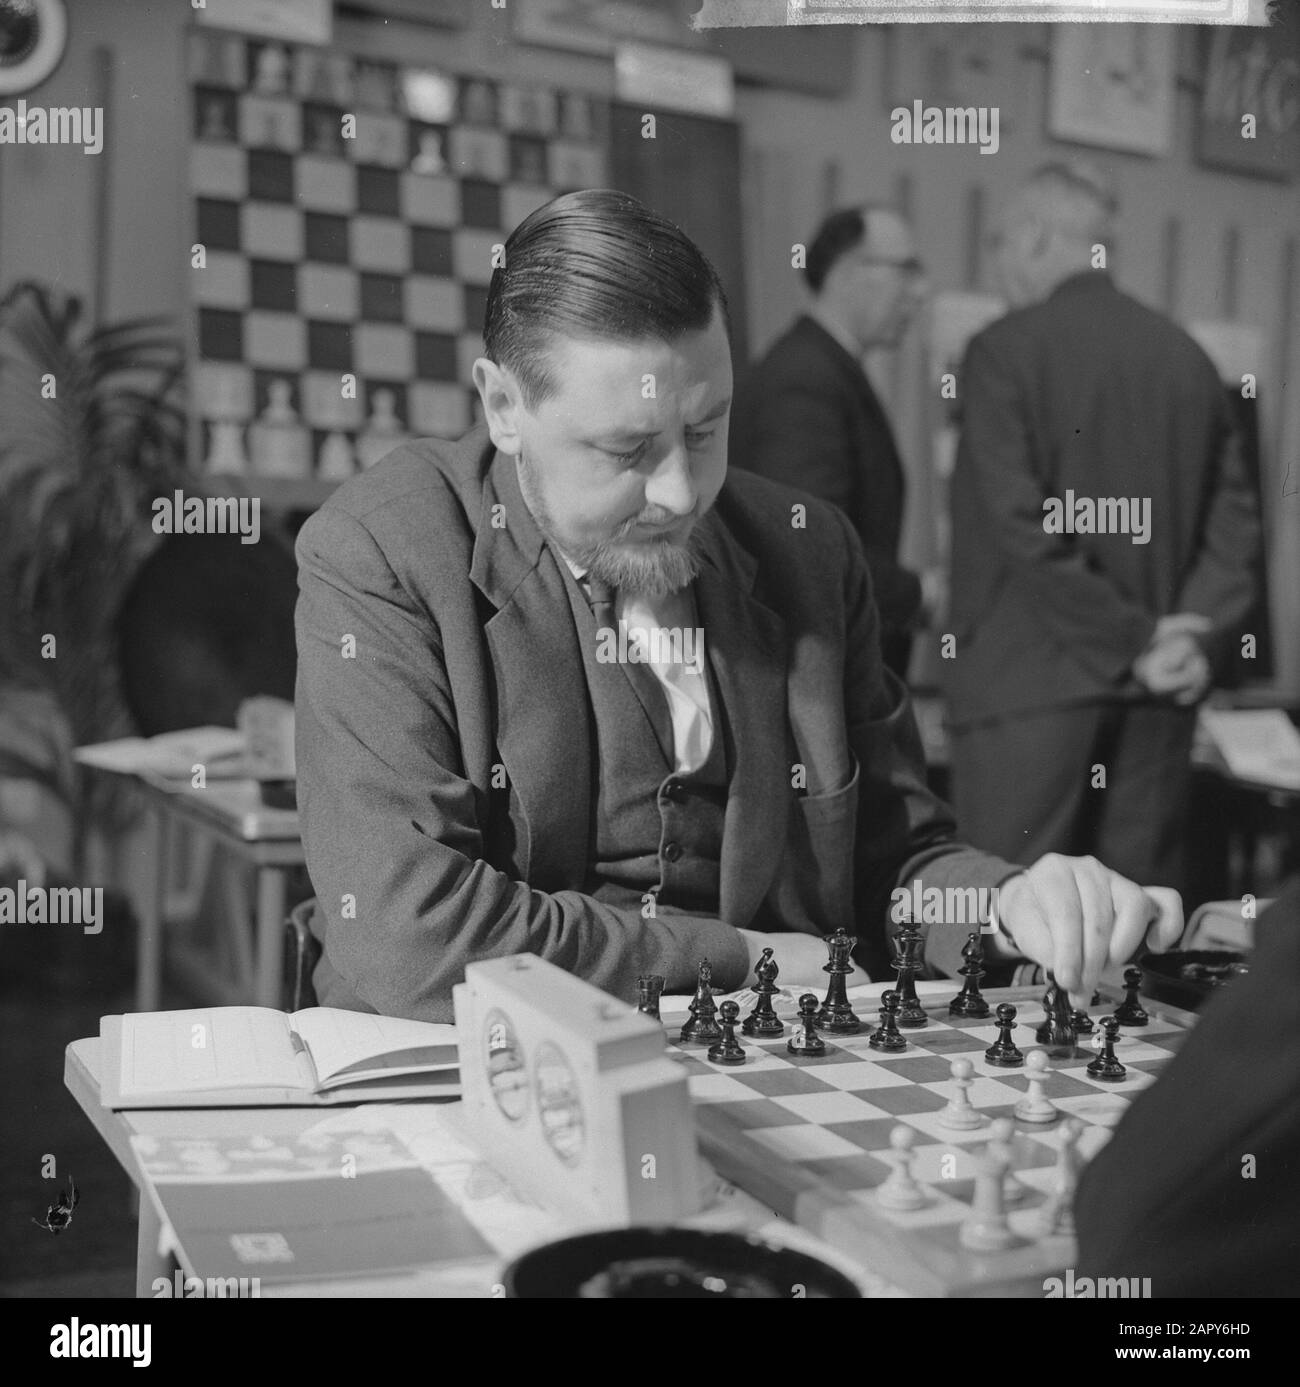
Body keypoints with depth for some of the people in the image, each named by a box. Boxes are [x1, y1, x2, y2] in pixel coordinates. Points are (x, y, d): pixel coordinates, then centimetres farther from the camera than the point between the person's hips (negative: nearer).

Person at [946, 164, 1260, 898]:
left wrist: (1136, 640, -9)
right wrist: (1197, 636, 1)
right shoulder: (1187, 356, 10)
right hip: (1159, 696, 5)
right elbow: (1237, 519, 7)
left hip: (1033, 679, -5)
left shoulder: (1004, 350, -5)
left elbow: (1023, 527, -13)